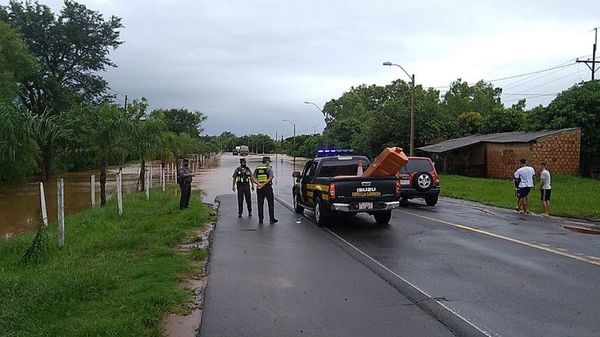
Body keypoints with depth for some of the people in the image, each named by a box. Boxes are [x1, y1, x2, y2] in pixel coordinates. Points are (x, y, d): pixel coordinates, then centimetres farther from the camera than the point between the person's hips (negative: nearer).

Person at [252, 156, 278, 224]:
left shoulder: (257, 168, 11)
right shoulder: (269, 168, -2)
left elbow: (253, 178, 0)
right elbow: (270, 178, -17)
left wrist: (258, 184, -11)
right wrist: (264, 184, -19)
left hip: (259, 188, 4)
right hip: (267, 187, -4)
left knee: (260, 204, 9)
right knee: (271, 203, 5)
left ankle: (260, 219, 9)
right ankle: (271, 219, 4)